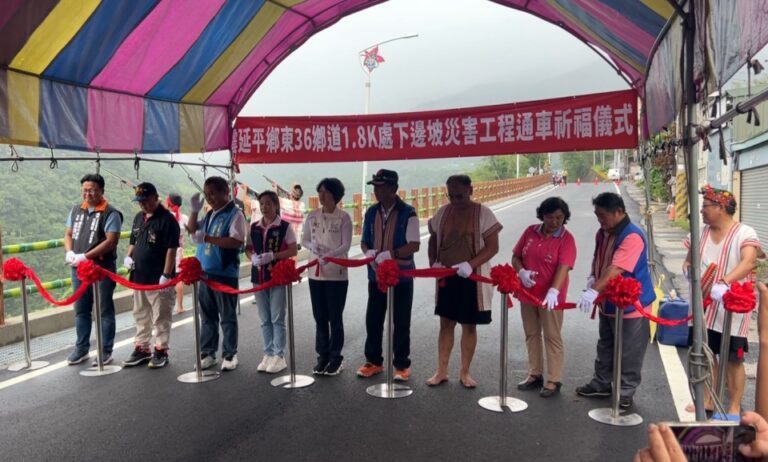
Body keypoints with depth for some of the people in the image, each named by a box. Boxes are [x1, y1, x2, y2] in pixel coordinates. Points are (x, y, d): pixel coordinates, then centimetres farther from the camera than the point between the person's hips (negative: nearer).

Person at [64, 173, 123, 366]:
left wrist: (85, 256, -19)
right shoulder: (76, 210, 11)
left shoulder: (110, 213, -9)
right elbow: (68, 235, 16)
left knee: (105, 311, 3)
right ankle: (81, 349, 25)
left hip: (102, 268, -6)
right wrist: (69, 253, -4)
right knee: (81, 310, 13)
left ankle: (106, 352, 11)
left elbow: (111, 242, -16)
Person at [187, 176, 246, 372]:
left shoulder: (235, 214, -10)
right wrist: (194, 210, 5)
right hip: (205, 272, 7)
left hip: (225, 273, -7)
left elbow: (236, 241, -21)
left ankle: (230, 355, 15)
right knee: (207, 316, 13)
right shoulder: (210, 214, 12)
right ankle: (207, 353, 24)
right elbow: (192, 230, 21)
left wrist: (207, 238, -23)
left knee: (227, 317, 4)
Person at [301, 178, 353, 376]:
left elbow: (346, 246, -10)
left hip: (337, 274, -4)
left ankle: (336, 358, 15)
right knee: (320, 317, 10)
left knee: (335, 318, 4)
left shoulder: (344, 217, -6)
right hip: (315, 273, 4)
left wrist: (328, 256, -24)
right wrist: (313, 246, -11)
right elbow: (304, 240, 11)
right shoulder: (312, 216, 5)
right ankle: (323, 356, 22)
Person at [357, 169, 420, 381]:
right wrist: (368, 251, -10)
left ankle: (401, 365, 19)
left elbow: (414, 245, -14)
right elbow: (364, 241, 13)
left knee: (401, 322, 6)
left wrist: (391, 254, -26)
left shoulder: (408, 213, -10)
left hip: (401, 276, -4)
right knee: (373, 319, 10)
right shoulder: (371, 212, 6)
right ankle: (373, 361, 26)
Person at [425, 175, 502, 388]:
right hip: (446, 277, 3)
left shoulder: (483, 213, -9)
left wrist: (470, 264, -24)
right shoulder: (443, 212, 2)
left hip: (472, 278, -3)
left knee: (469, 325, 7)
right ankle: (441, 371, 19)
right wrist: (433, 262, -6)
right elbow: (433, 240, 12)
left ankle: (465, 372, 20)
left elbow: (492, 247, -11)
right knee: (446, 323, 9)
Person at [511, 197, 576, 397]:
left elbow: (563, 267, -22)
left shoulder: (566, 239, -11)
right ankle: (535, 374, 29)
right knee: (531, 334, 15)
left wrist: (553, 291, -37)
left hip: (550, 296, -5)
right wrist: (521, 272, -14)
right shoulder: (530, 231, 2)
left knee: (552, 337, 5)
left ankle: (554, 380, 15)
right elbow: (516, 256, 7)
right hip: (527, 293, 5)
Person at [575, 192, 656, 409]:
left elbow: (616, 269, -34)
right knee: (605, 348, 20)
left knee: (628, 353, 6)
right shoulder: (603, 233, 3)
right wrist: (592, 277, -3)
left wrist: (594, 291, -42)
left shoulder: (632, 236, -24)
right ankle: (601, 384, 34)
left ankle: (626, 392, 19)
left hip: (631, 305, -8)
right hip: (607, 302, 8)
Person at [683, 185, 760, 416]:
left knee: (733, 359, 5)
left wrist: (724, 283, -45)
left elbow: (748, 262, -29)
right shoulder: (701, 232, 4)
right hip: (704, 308, 5)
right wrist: (688, 268, -12)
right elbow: (689, 260, 12)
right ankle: (708, 400, 28)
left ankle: (735, 407, 19)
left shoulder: (744, 233, -12)